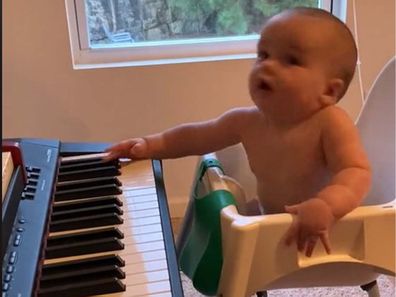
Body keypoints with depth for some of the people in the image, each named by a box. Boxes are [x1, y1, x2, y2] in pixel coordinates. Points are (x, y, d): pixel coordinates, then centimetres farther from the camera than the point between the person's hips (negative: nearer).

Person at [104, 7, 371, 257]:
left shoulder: (331, 123, -24)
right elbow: (197, 136, 9)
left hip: (326, 236, -4)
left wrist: (325, 205, -53)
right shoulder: (248, 121, -7)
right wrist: (152, 145, 4)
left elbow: (357, 174, -35)